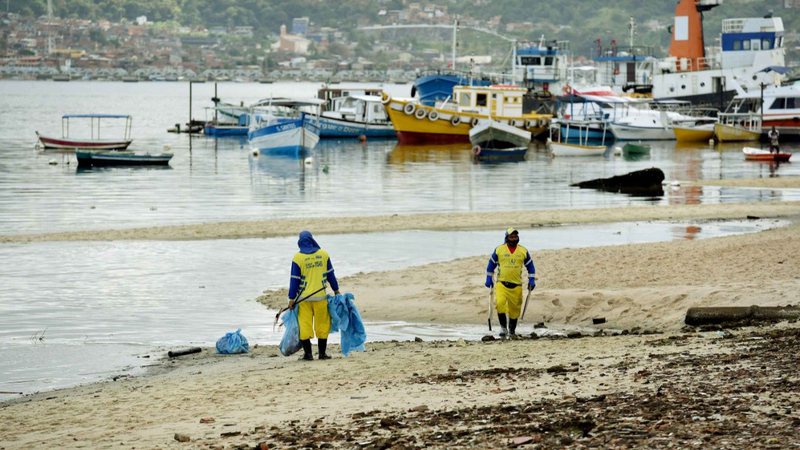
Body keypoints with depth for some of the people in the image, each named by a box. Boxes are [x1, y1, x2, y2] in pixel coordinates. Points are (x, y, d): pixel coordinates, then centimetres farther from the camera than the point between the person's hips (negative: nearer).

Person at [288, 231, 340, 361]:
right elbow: (330, 274, 9)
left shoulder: (298, 257, -6)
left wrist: (292, 298, 1)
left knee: (305, 325, 4)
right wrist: (336, 290, 20)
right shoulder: (323, 254, 1)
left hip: (304, 297, -2)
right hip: (320, 296, 2)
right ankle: (322, 353, 12)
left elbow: (294, 279, -4)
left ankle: (308, 353, 3)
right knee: (322, 324, 10)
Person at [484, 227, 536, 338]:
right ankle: (503, 328, -10)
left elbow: (530, 266, 15)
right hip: (501, 283, -2)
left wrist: (531, 281, 8)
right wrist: (489, 279, 9)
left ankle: (512, 330, 23)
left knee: (515, 308, 5)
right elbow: (491, 264, 12)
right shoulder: (499, 250, 2)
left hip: (516, 285, 2)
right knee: (500, 303, -22)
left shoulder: (523, 251, 5)